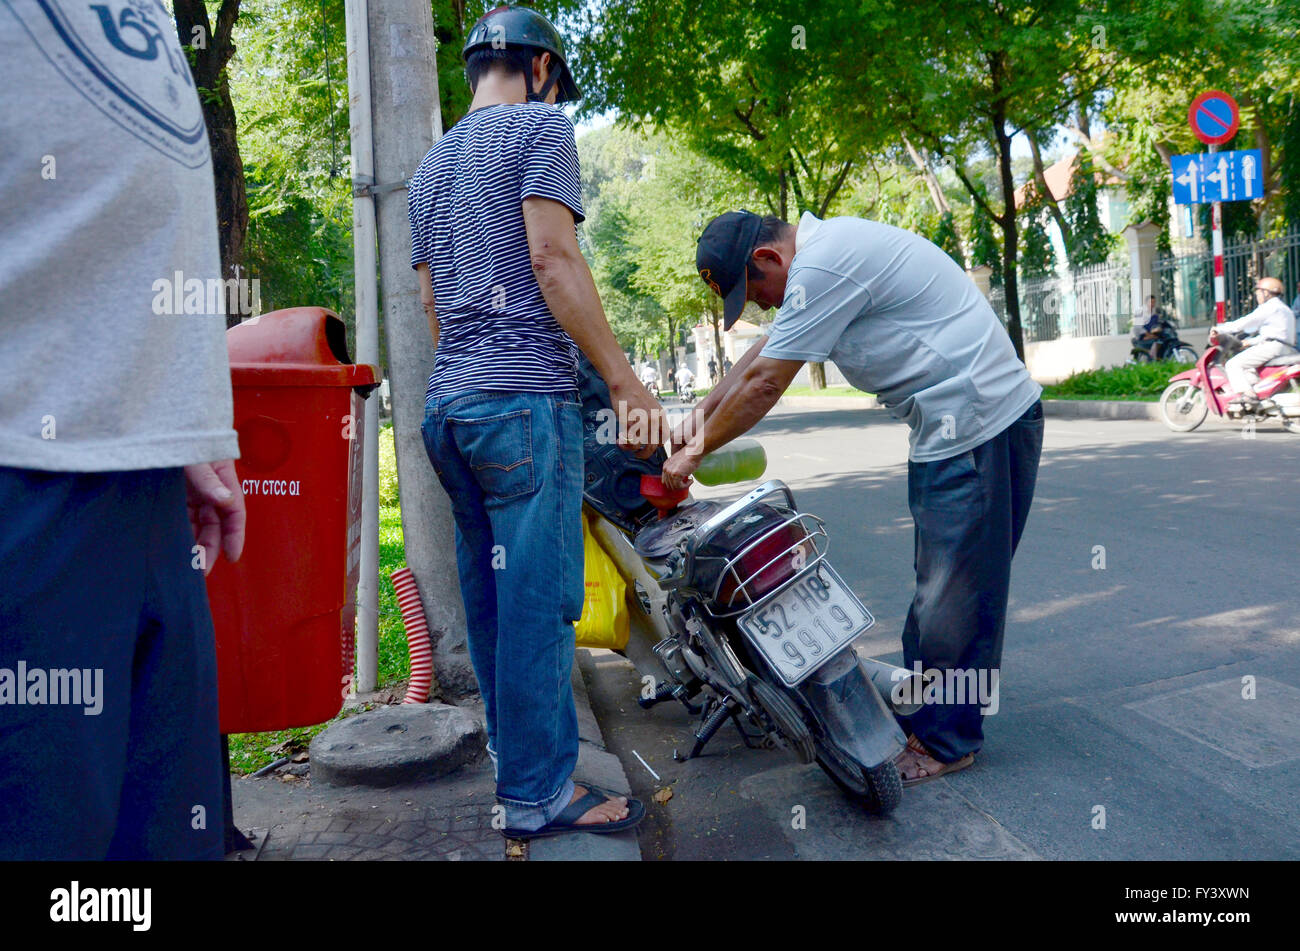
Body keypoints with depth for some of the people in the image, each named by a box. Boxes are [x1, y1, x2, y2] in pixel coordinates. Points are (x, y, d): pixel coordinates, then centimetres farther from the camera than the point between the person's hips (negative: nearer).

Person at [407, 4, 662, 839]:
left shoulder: (431, 164, 24)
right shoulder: (540, 127, 0)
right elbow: (552, 259, -12)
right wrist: (625, 380, -13)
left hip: (447, 402, 9)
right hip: (525, 397, -8)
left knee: (490, 596, 11)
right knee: (537, 599, -5)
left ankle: (515, 762, 21)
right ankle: (539, 792, 1)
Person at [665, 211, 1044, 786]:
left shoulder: (823, 266, -20)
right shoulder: (826, 248, 13)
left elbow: (764, 383, -17)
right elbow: (764, 351, 21)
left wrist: (694, 451, -5)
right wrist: (701, 412, 17)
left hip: (977, 425, -11)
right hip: (952, 429, 11)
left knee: (954, 591, -2)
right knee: (941, 584, 18)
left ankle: (943, 740, 10)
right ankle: (917, 709, 31)